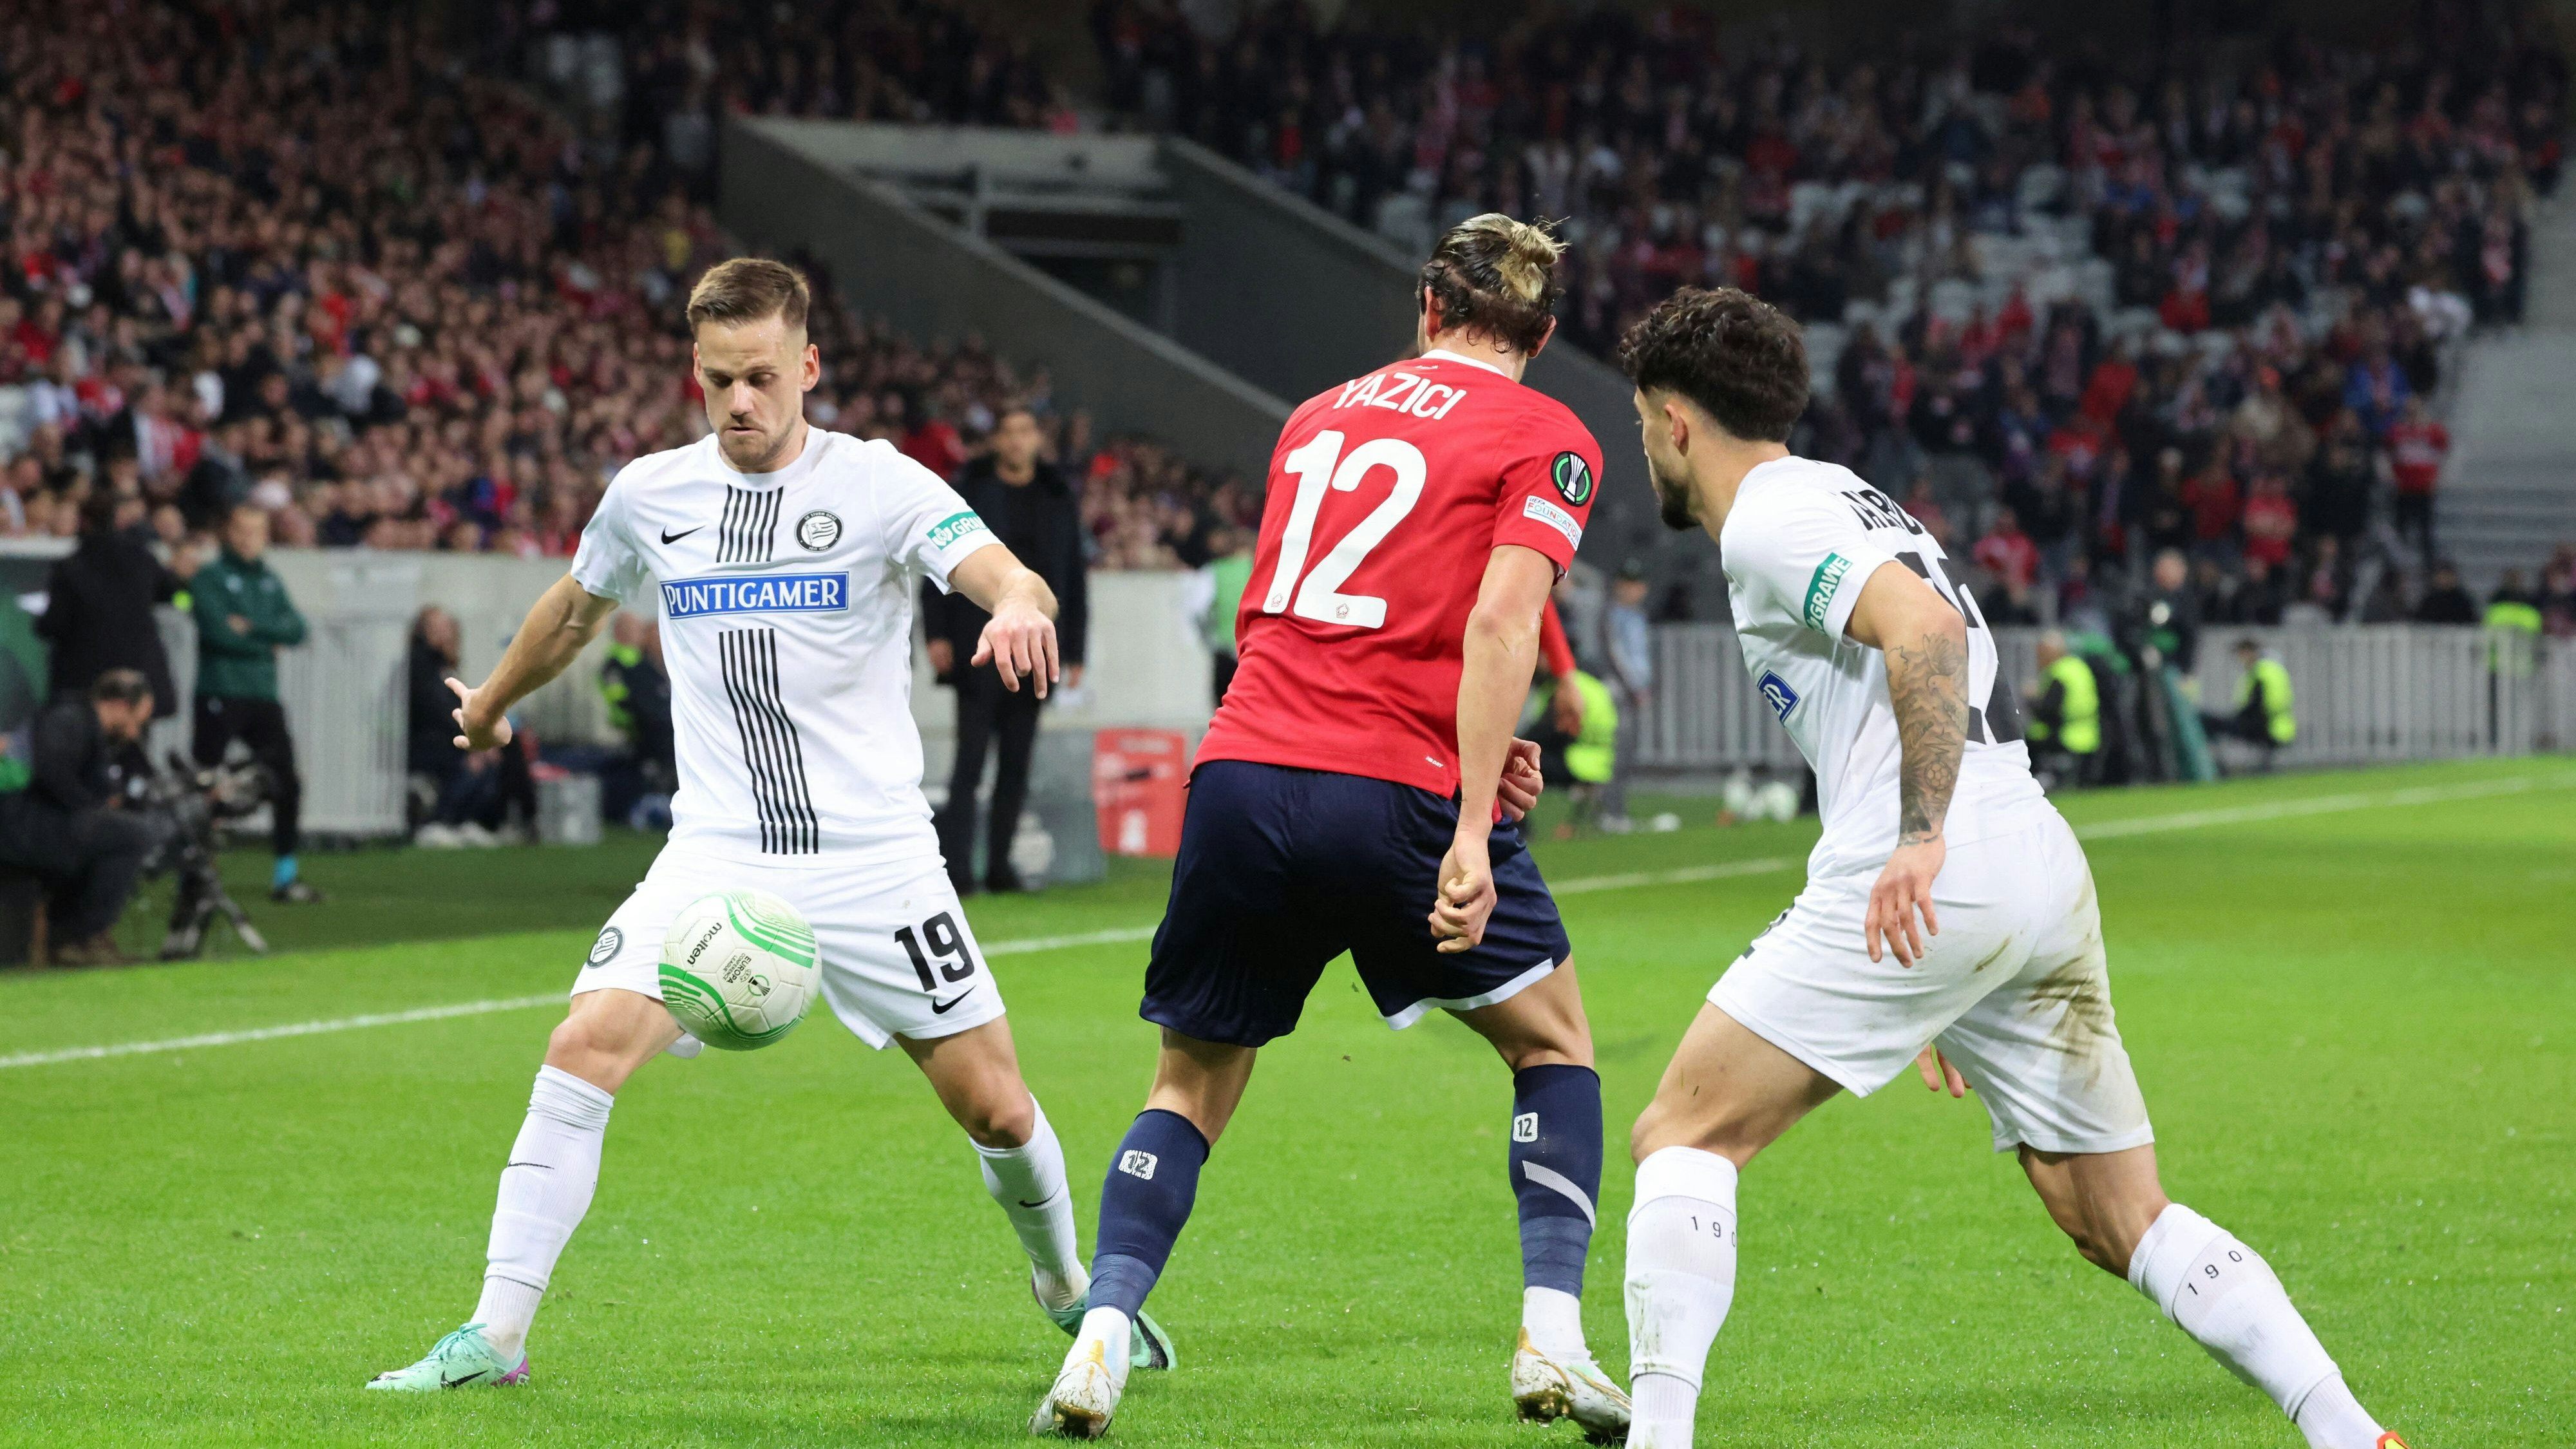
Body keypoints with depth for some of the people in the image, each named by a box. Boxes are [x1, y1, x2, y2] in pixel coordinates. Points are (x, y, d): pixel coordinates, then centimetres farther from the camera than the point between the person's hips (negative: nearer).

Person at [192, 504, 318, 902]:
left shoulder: (271, 582, 15)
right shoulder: (211, 577, -2)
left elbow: (296, 630, 3)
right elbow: (218, 630, -15)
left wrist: (251, 628, -11)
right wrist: (268, 642, -4)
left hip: (264, 696, 6)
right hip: (220, 695, -6)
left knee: (286, 784, 3)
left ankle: (285, 876, 12)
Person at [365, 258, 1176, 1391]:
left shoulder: (880, 483, -6)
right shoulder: (648, 495, 5)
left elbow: (1009, 581, -22)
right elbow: (576, 608, 26)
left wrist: (1018, 605, -46)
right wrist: (491, 703, 40)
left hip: (874, 855, -2)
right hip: (716, 857, 2)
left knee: (995, 1108, 1)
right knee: (585, 1046, -19)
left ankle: (1069, 1293, 31)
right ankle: (494, 1336, -14)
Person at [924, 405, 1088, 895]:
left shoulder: (1060, 499, 11)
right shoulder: (969, 492, 2)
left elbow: (1074, 577, 13)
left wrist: (1074, 651, 9)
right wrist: (937, 633, -9)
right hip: (978, 647, -3)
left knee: (1017, 765, 5)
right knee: (971, 759, -8)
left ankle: (1000, 865, 10)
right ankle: (957, 867, -10)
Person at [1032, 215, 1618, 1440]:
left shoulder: (1320, 413, 21)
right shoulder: (1547, 439, 4)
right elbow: (1498, 624, -11)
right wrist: (1469, 832, -18)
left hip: (1243, 773, 4)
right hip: (1397, 794, -4)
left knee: (1191, 1086, 17)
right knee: (1553, 1044, 16)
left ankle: (1099, 1347, 1)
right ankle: (1552, 1340, 4)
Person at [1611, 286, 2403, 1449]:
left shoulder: (1768, 523, -2)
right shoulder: (1843, 502, 27)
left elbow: (1927, 628, -21)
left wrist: (1921, 838, -29)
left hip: (1931, 884, -9)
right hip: (2047, 869, 9)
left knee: (1682, 1138, -3)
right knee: (2123, 1223, 11)